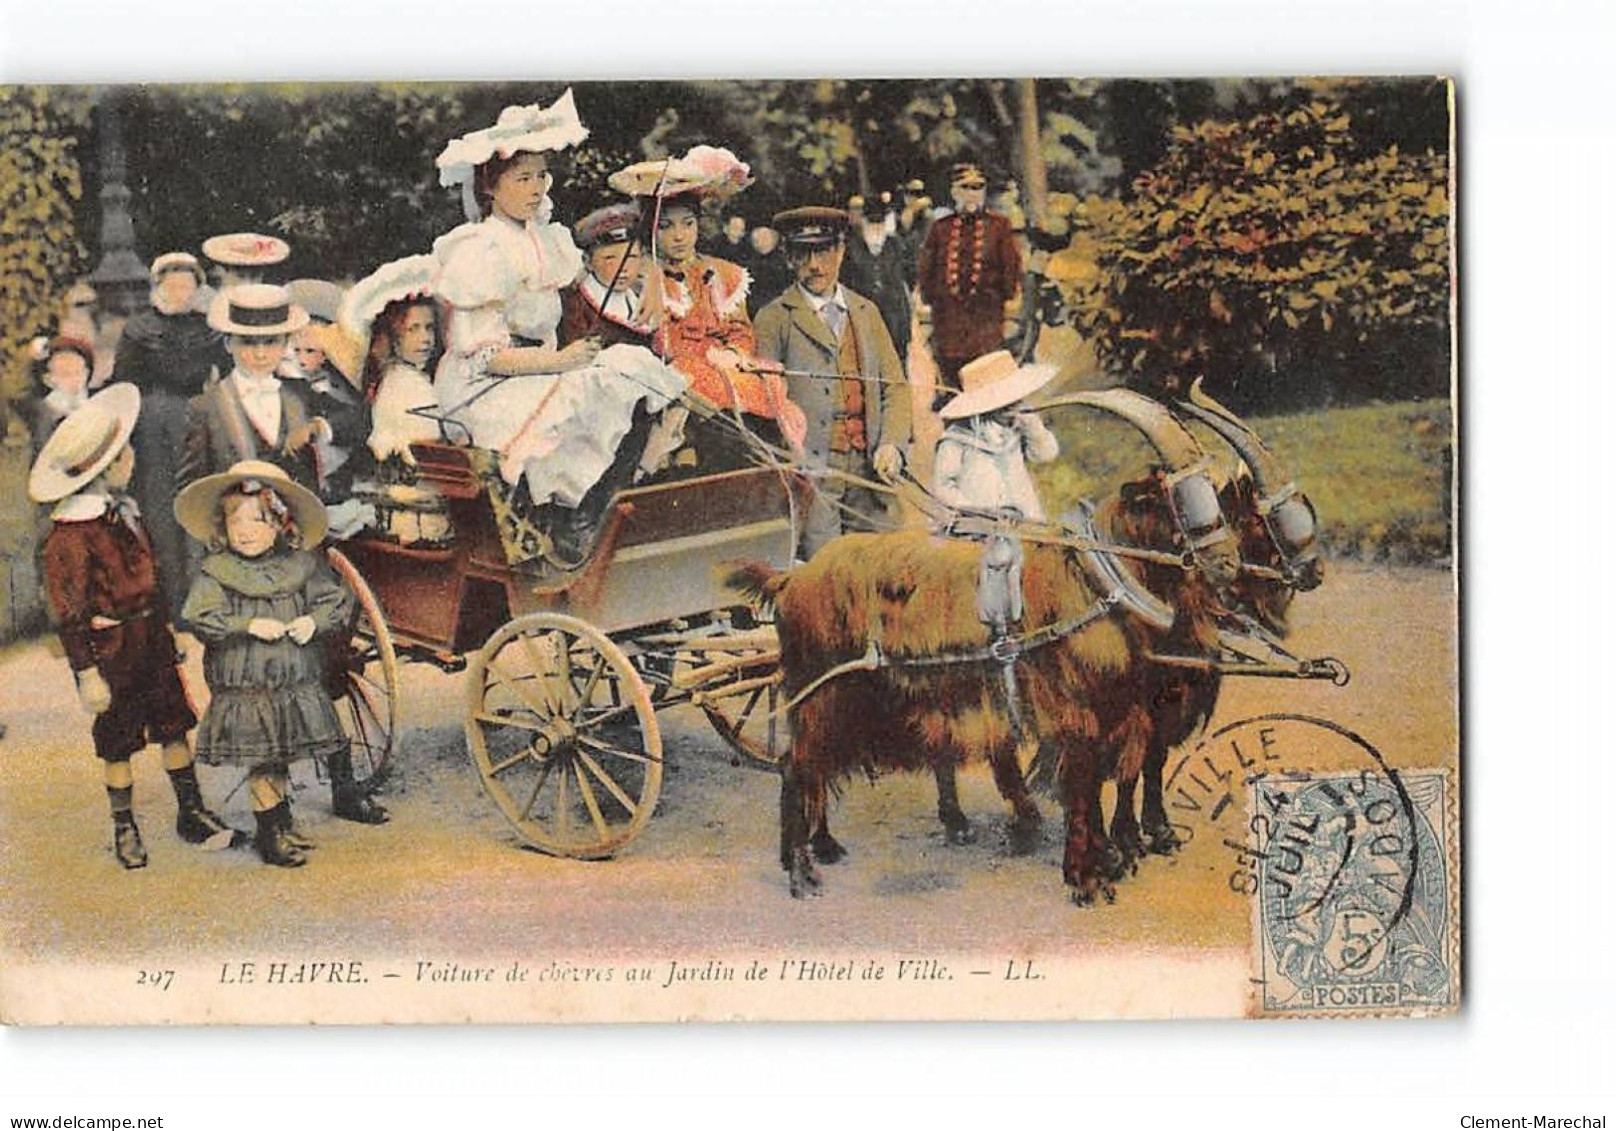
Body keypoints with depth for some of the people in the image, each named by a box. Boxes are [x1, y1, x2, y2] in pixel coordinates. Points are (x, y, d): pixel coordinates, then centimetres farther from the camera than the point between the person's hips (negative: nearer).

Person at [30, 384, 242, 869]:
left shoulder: (123, 506, 5)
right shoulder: (70, 531, -21)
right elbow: (68, 610, -19)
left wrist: (166, 628, 22)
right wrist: (86, 673, -18)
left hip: (152, 633, 7)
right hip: (111, 646, -7)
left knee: (174, 722, 13)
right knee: (117, 738, 6)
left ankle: (192, 813, 26)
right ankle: (124, 829, 22)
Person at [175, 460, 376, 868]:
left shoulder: (301, 565, 3)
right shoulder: (215, 573, -4)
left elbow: (338, 600, 5)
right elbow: (200, 619, -13)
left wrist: (314, 622, -14)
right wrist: (249, 626, -19)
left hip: (301, 684, 3)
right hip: (245, 688, -3)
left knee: (333, 744, 11)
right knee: (264, 762, 2)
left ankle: (346, 795, 33)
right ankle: (273, 826, 16)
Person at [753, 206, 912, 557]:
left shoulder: (866, 312, 20)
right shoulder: (774, 318, 5)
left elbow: (895, 386, 17)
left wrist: (891, 445, 0)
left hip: (870, 468, 4)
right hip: (810, 470, -4)